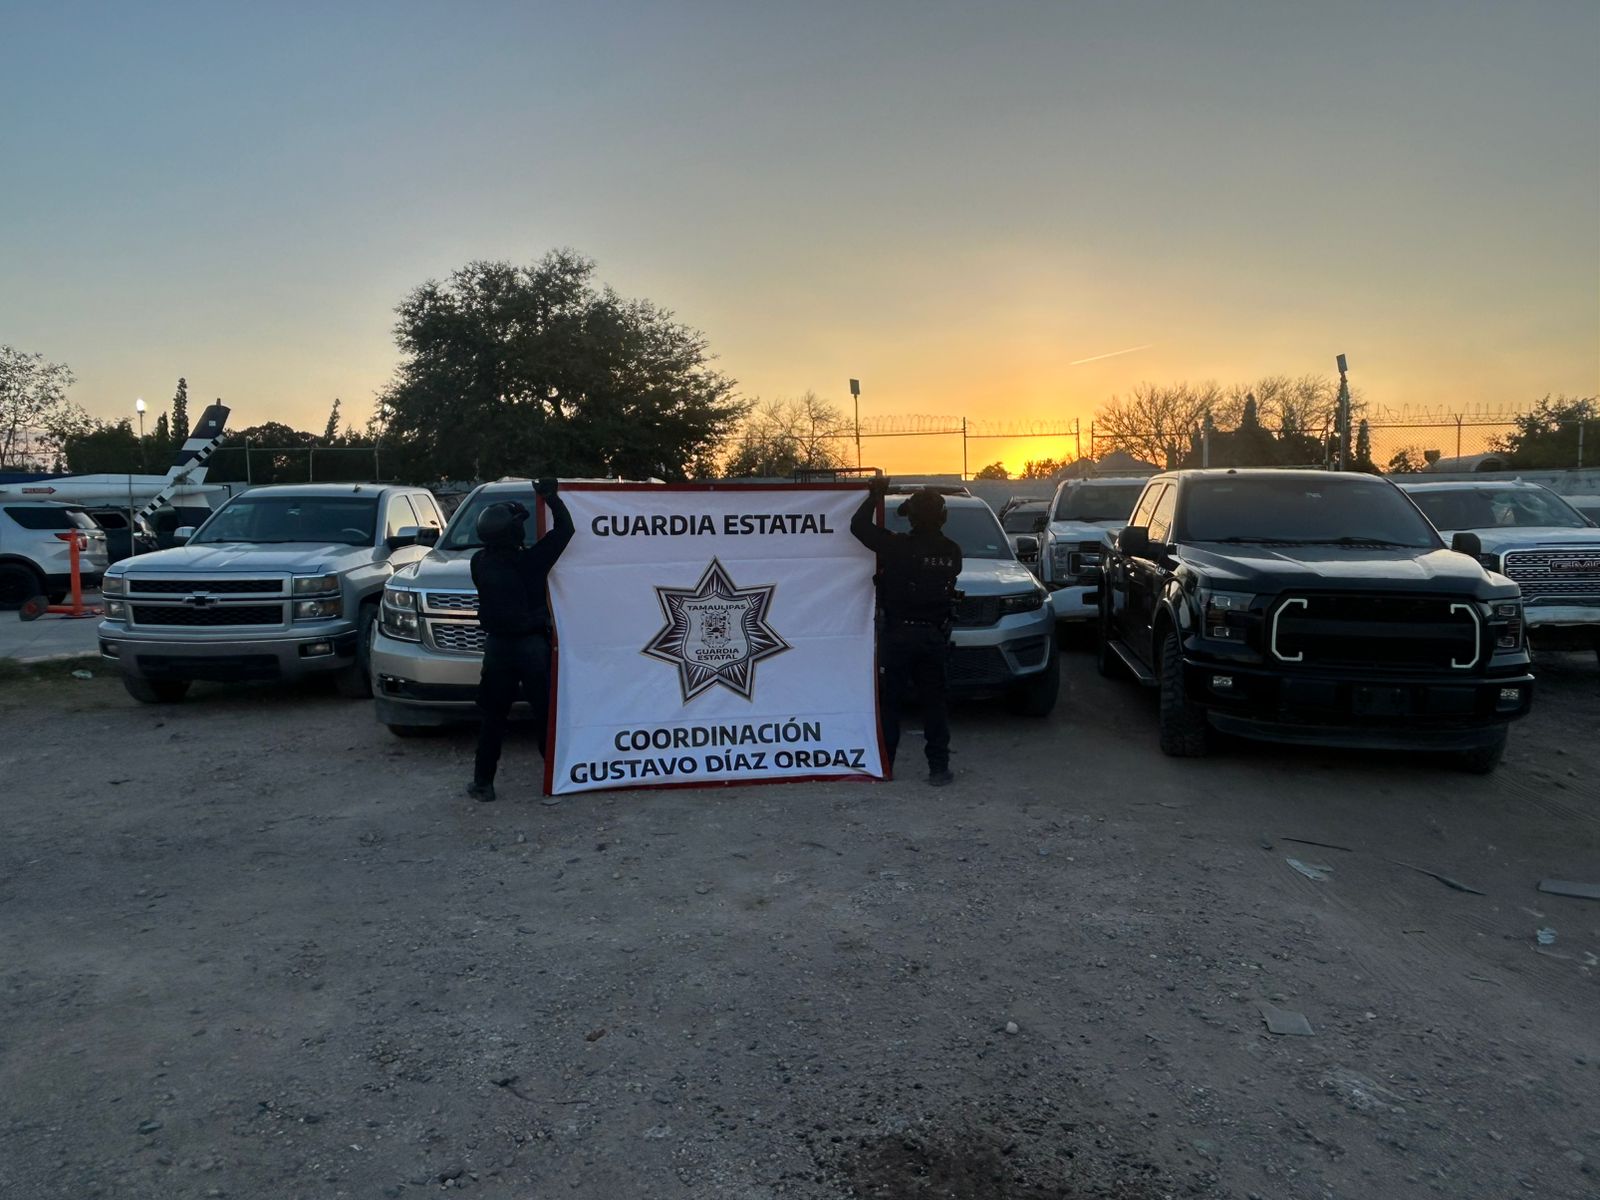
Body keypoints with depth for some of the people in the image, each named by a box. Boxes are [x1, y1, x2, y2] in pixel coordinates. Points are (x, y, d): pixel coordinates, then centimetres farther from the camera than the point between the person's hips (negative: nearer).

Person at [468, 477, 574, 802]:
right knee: (546, 714, 9)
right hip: (533, 645, -2)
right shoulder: (531, 561, -12)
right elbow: (564, 529, -3)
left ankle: (483, 783, 14)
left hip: (497, 647, 3)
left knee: (493, 717, 11)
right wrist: (550, 496, 6)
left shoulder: (480, 563, -4)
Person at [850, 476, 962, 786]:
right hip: (934, 635, 3)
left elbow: (859, 526, -11)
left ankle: (883, 764, 13)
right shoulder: (951, 552, 0)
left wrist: (875, 496, 3)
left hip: (899, 634, -3)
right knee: (934, 702, 9)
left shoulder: (899, 547, -13)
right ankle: (938, 768, 9)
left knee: (890, 701, 8)